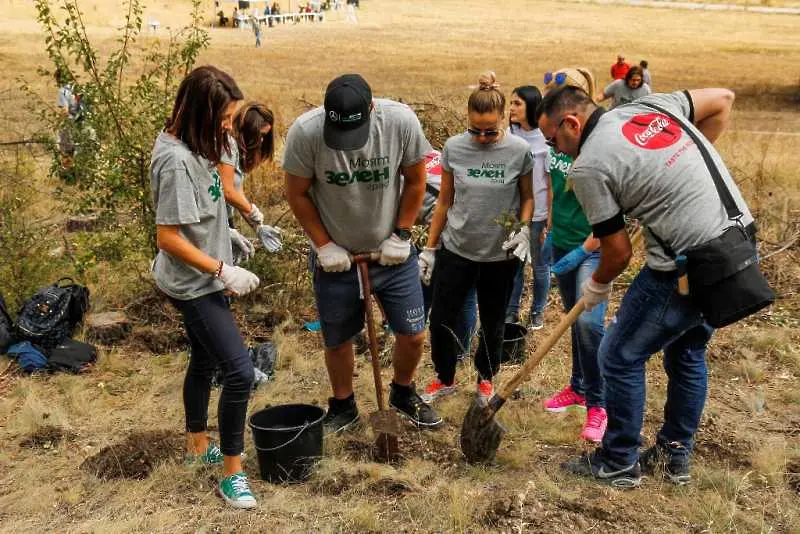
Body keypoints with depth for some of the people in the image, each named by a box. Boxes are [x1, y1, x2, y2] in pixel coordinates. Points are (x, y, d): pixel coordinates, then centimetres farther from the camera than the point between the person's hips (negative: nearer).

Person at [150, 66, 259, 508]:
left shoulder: (192, 147, 3)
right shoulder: (176, 161, -26)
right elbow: (168, 236, -24)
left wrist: (227, 239, 14)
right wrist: (223, 271, -21)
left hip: (202, 280, 10)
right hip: (192, 284, -10)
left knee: (204, 361, 22)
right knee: (240, 371, -10)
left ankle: (197, 444, 41)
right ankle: (232, 471, 4)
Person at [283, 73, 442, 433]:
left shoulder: (401, 121, -20)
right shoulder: (305, 132, -23)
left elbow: (415, 181, -4)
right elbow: (297, 193, -8)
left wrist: (401, 235, -5)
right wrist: (324, 245, -9)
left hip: (391, 252, 1)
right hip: (336, 256, -1)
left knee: (413, 335, 6)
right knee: (337, 341, 12)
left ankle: (403, 394, 36)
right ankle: (343, 407, 38)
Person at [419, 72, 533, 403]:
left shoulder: (519, 150, -11)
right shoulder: (454, 148, -8)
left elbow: (527, 197, 4)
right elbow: (444, 202, 2)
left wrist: (524, 229, -15)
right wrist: (430, 249, 5)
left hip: (500, 255, -1)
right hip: (456, 250, 1)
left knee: (492, 324, 14)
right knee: (440, 320, 6)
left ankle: (486, 379, 40)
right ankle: (444, 379, 31)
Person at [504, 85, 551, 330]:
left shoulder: (546, 139, -14)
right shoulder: (509, 135, -1)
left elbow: (552, 184, -11)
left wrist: (550, 222, -10)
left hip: (538, 214, -4)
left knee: (540, 266, 13)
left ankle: (538, 312, 29)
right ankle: (511, 311, 27)